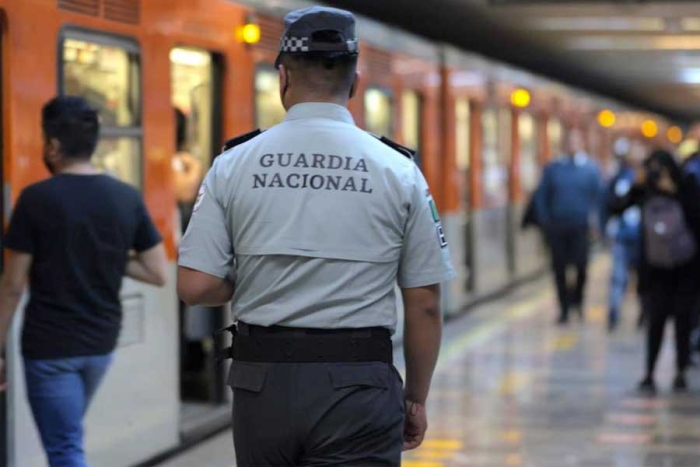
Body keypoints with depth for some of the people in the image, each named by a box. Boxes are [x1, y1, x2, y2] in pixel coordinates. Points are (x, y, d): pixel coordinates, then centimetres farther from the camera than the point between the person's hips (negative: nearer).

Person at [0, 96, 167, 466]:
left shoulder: (36, 199, -14)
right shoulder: (128, 198, -1)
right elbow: (158, 274, 0)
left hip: (49, 346, -6)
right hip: (101, 342, 6)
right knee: (66, 434, 25)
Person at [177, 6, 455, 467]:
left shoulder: (233, 164, -1)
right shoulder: (397, 170, -3)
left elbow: (195, 285, -5)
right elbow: (425, 305, -1)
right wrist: (416, 398, 11)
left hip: (263, 381, 2)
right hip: (357, 386, -2)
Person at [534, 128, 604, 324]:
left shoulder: (591, 169, 5)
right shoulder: (553, 168, 8)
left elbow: (600, 195, 5)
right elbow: (541, 195, 9)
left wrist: (592, 218, -6)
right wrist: (545, 220, 2)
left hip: (581, 227, -1)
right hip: (557, 227, 2)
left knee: (581, 265, -10)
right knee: (559, 269, 2)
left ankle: (577, 299, 16)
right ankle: (564, 308, 12)